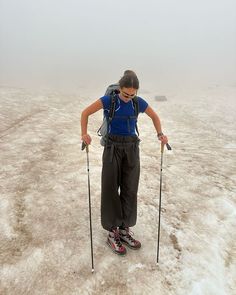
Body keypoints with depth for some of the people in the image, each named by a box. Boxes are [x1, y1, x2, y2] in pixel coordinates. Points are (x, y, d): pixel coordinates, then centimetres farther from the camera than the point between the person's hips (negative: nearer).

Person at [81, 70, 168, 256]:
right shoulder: (108, 100, -9)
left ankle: (124, 230, 20)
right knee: (110, 190, -1)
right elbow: (86, 113, -2)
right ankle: (112, 233, 12)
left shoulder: (139, 102, 0)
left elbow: (155, 116, 16)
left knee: (129, 190, 5)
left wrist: (160, 134, 2)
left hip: (131, 148, 3)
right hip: (113, 147, -3)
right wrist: (84, 133, -15)